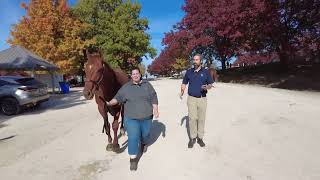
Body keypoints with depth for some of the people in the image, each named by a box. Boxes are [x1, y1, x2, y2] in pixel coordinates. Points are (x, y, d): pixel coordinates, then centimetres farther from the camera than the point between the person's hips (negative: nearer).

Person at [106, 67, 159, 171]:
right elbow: (118, 98, -1)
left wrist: (155, 110, -5)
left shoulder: (147, 85, 2)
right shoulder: (126, 87, 0)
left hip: (146, 117, 2)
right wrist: (109, 103, -16)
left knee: (145, 134, 19)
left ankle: (143, 143, 54)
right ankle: (133, 159, 12)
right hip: (131, 118, -1)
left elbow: (154, 98, 1)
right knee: (133, 137, -4)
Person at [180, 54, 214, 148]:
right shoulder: (189, 71, 7)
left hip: (202, 99, 0)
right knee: (192, 118, -1)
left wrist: (207, 87, -17)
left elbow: (210, 84, 6)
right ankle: (192, 138, 13)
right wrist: (182, 91, -7)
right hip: (191, 98, 0)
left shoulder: (205, 71, 3)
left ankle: (200, 138, 21)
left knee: (201, 119, 7)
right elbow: (184, 83, 12)